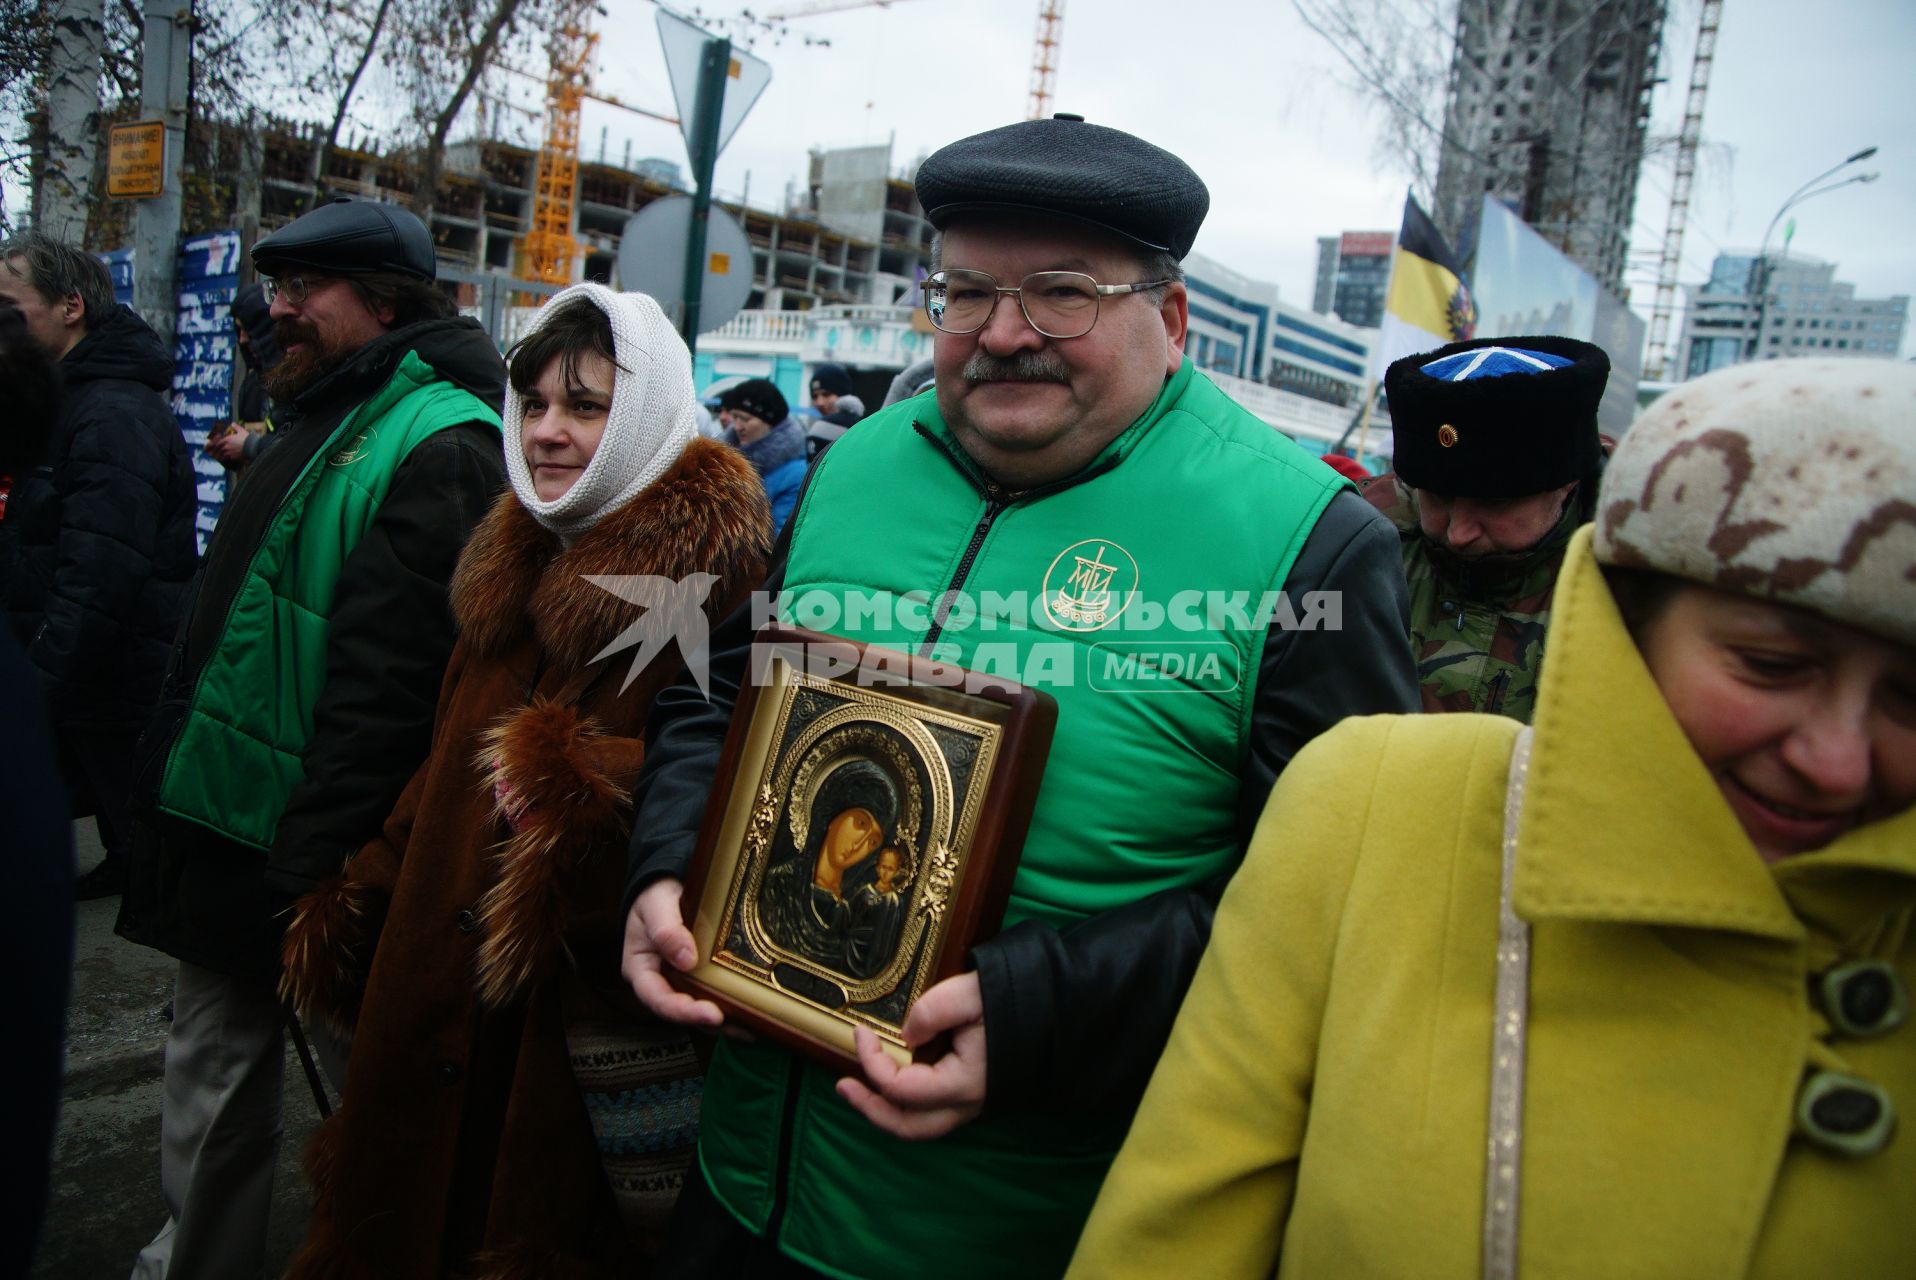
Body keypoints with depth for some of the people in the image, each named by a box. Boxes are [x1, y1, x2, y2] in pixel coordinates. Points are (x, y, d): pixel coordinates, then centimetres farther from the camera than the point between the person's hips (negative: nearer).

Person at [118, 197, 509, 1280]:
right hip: (224, 825, 9)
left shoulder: (438, 447, -19)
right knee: (214, 1081, 21)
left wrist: (311, 867, -24)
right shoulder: (322, 422, 13)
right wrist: (175, 773, 18)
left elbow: (382, 686, -25)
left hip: (302, 855, -9)